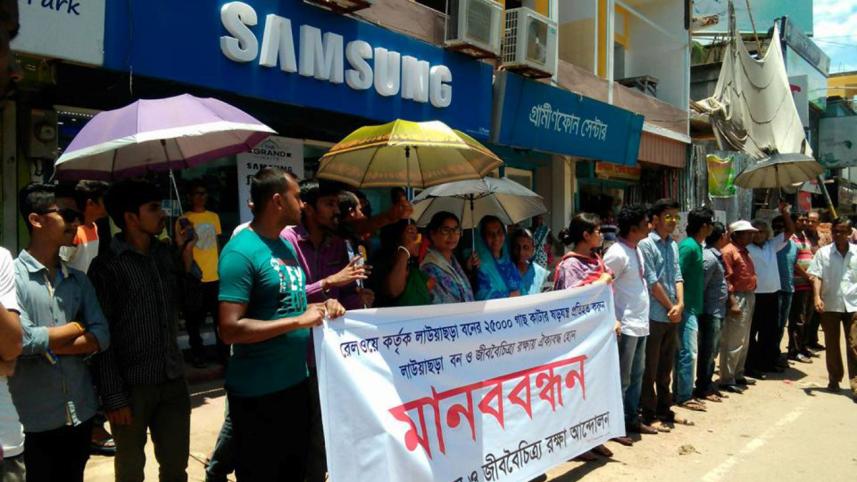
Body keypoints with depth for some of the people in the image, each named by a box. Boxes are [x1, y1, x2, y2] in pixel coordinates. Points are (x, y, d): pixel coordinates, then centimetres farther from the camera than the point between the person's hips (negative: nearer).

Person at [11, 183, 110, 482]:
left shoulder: (78, 280, 8)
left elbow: (101, 337, 0)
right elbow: (22, 340, -20)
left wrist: (47, 345, -14)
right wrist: (76, 328, -6)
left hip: (81, 411, 5)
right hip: (35, 418, -5)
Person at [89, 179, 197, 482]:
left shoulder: (167, 254, 6)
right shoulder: (106, 267, -10)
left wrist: (187, 259, -3)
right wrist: (113, 397, -12)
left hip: (174, 381, 5)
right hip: (132, 386, -4)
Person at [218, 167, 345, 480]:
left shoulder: (286, 245, 9)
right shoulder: (241, 251, -19)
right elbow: (231, 329, -25)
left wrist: (319, 307, -1)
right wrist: (299, 321, -23)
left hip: (296, 382, 9)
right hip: (258, 392, -9)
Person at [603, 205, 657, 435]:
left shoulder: (636, 250, 11)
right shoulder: (617, 254, -17)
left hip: (641, 324, 9)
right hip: (626, 326, -9)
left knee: (637, 374, 16)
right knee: (622, 378, 0)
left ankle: (632, 419, 27)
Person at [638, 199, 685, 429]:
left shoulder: (673, 245, 12)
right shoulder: (646, 244, -11)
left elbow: (677, 276, 9)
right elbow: (652, 282, -14)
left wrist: (680, 304, -6)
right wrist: (671, 307, -8)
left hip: (672, 316, 7)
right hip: (654, 315, -7)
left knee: (666, 366, 16)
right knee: (650, 368, 2)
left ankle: (664, 410, 27)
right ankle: (648, 414, 11)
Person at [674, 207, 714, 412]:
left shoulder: (696, 246, 13)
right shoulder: (688, 246, -16)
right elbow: (678, 277, -20)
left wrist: (696, 304, 15)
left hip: (693, 308, 10)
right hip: (687, 308, -10)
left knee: (685, 352, 13)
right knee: (688, 353, -5)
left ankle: (682, 392, 21)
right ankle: (684, 397, 2)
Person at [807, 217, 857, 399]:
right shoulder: (823, 253, 0)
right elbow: (816, 276, -4)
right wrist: (817, 297, -18)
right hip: (830, 304, 1)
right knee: (832, 345, 11)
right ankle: (834, 379, 25)